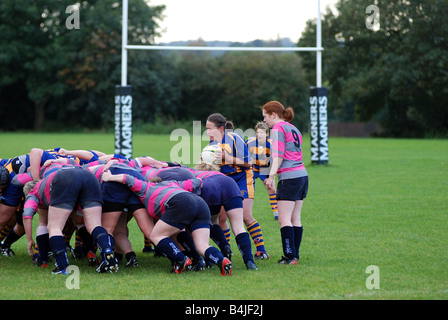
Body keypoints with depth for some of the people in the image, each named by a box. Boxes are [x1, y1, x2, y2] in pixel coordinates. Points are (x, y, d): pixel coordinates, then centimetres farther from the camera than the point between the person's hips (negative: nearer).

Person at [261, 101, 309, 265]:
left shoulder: (278, 128, -3)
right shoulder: (294, 129, 21)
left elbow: (278, 155, -12)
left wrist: (271, 176, -15)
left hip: (289, 178, -9)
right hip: (302, 175, 9)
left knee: (284, 219, -9)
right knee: (295, 219, 9)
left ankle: (290, 256, -15)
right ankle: (295, 255, 8)